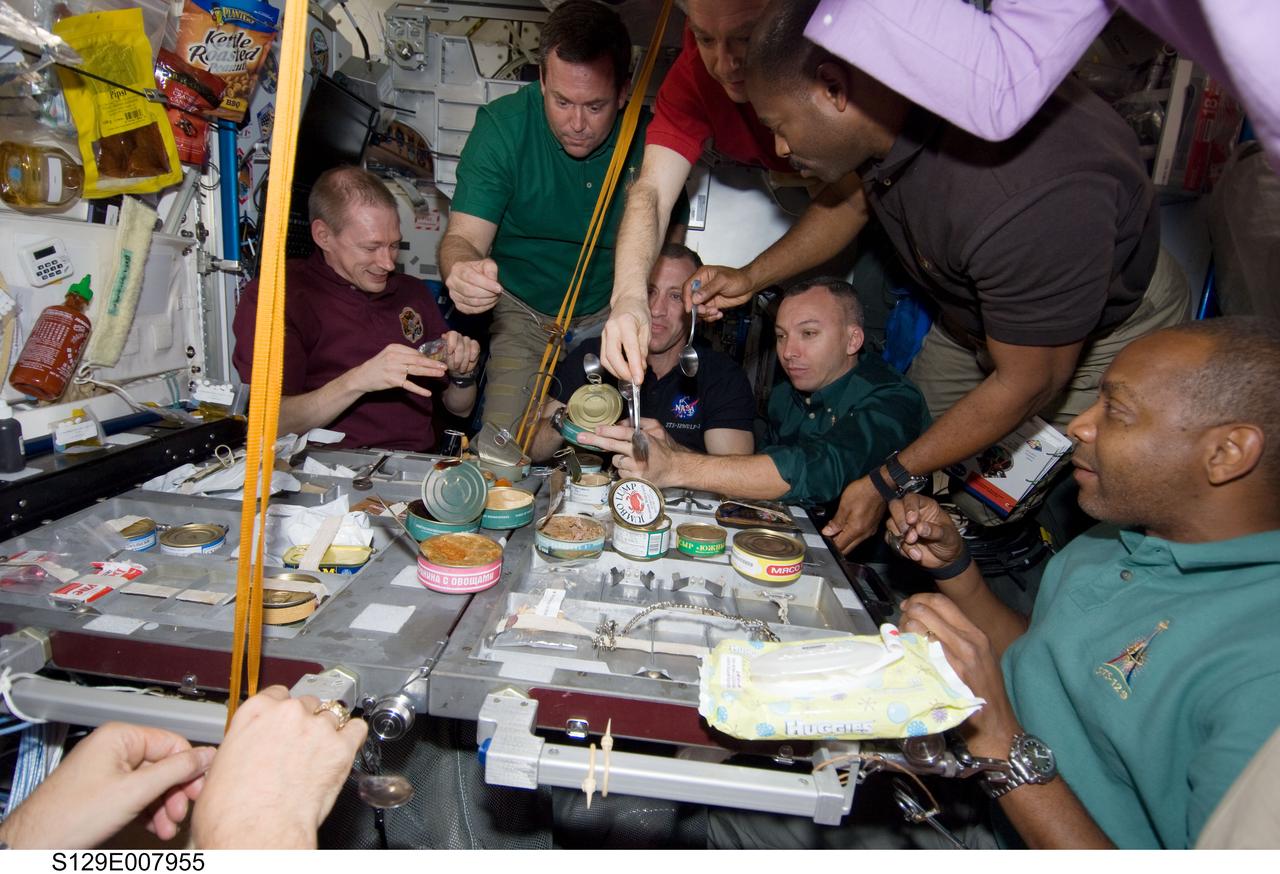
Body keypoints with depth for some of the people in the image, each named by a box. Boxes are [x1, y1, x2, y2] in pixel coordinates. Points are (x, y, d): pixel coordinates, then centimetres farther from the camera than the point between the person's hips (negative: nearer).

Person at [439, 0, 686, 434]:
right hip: (521, 311, -1)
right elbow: (464, 237, -23)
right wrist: (462, 270, -49)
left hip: (609, 314, 1)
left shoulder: (647, 137, -13)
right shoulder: (502, 126, -16)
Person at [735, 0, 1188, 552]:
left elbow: (1029, 382, -30)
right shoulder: (890, 116, -19)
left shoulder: (1025, 198, -44)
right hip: (974, 313, 7)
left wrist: (887, 482, -23)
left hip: (1104, 336, -7)